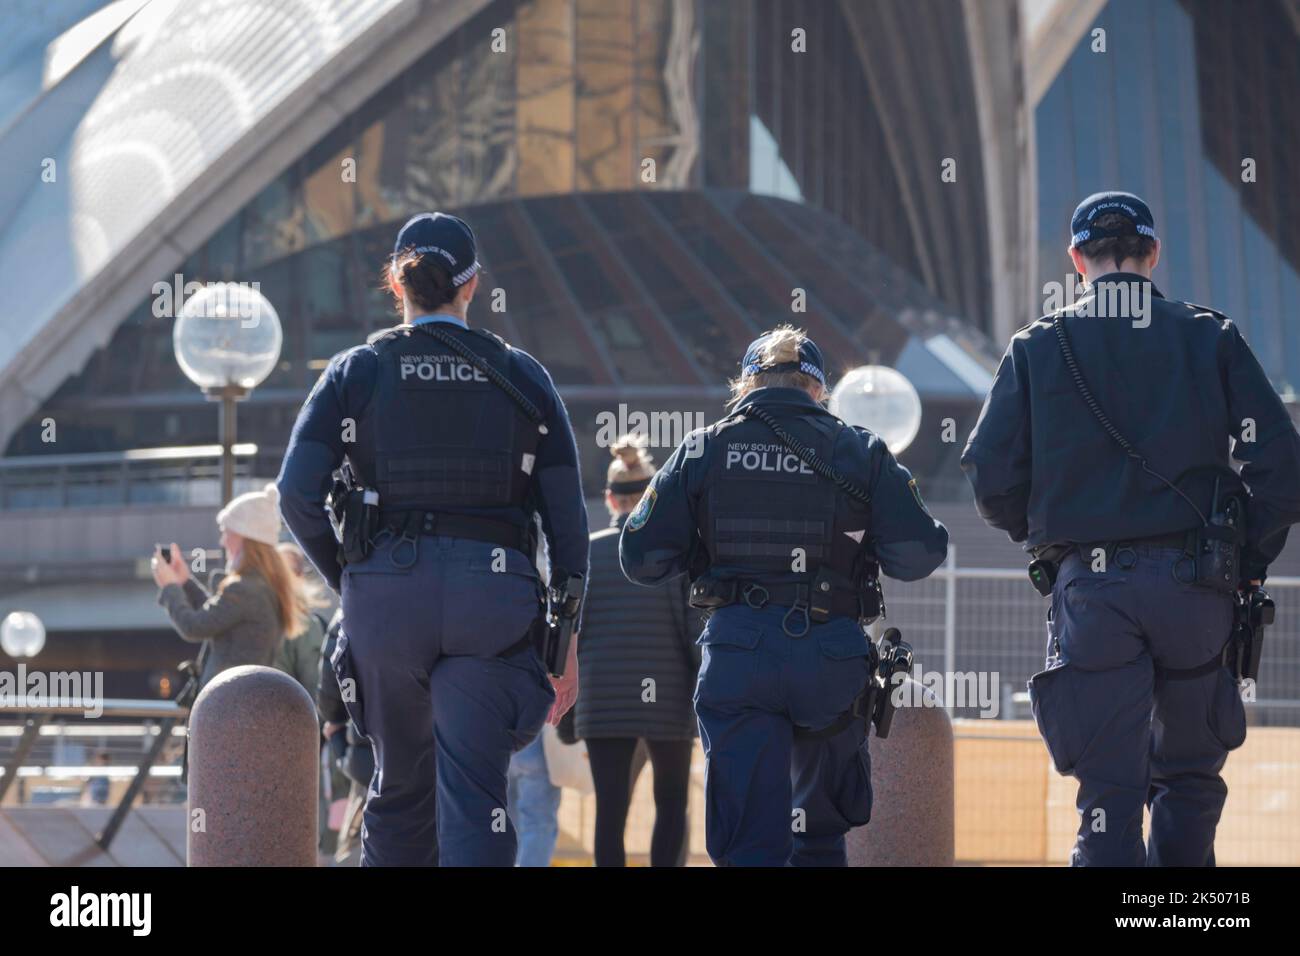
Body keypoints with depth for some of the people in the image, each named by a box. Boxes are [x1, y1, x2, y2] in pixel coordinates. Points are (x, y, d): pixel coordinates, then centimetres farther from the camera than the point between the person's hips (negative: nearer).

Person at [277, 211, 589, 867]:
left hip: (386, 591, 1)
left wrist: (344, 580, 9)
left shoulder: (356, 371, 6)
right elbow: (566, 516, 4)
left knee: (400, 786, 15)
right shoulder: (522, 376, 8)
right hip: (495, 592, -1)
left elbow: (298, 493, -5)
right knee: (474, 793, -5)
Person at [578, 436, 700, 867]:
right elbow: (695, 630, -7)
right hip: (668, 701, -1)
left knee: (611, 814, 1)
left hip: (603, 701, 1)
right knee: (671, 805, 13)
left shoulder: (586, 552, 2)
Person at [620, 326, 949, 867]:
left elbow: (641, 560, 4)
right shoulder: (861, 452, 6)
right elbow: (916, 555, -3)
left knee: (750, 842, -2)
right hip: (832, 656, 1)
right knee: (823, 835, 22)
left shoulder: (702, 450, 7)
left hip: (737, 655, -1)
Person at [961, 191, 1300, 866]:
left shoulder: (1037, 347, 5)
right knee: (1189, 777, 17)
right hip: (1194, 587, 1)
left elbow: (991, 479, -1)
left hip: (1090, 587, 0)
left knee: (1109, 795, -1)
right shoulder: (1210, 338, 6)